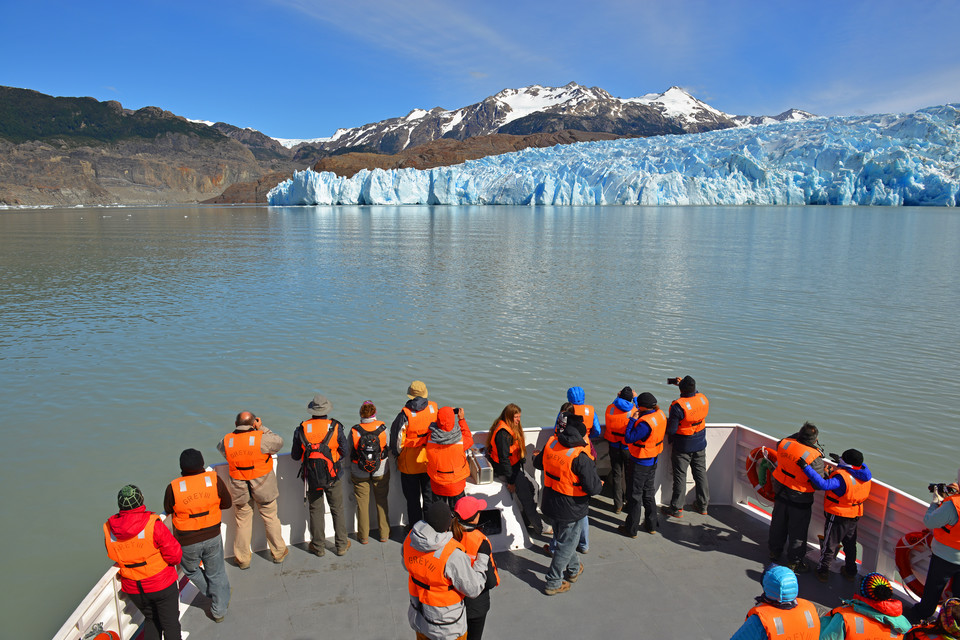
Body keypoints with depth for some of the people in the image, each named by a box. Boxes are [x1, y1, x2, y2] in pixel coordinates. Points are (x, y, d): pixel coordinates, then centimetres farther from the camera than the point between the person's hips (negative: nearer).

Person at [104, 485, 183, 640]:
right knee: (170, 623, 12)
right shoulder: (153, 524, -25)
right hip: (162, 585, -4)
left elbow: (114, 557, 4)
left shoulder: (108, 529, -10)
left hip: (133, 589, 5)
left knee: (150, 619, 27)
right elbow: (174, 554, -21)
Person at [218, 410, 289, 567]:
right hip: (263, 488, -2)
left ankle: (242, 559, 28)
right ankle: (278, 553, 28)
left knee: (242, 522, 17)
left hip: (240, 490, 2)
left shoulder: (227, 440, -11)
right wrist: (262, 428, -5)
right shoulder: (261, 438, -22)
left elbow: (220, 448, 13)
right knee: (270, 519, 15)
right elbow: (279, 442, -6)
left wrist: (237, 433, 8)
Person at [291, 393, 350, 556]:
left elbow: (295, 455, -1)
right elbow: (344, 451, -4)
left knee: (316, 511, 14)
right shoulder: (335, 427, -12)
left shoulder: (302, 429, -9)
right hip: (333, 476, 0)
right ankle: (341, 545, 21)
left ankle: (318, 547, 25)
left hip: (311, 477, 1)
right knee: (338, 509, 13)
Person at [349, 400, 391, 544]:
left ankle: (363, 536, 26)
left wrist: (350, 473, 10)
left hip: (360, 474, 0)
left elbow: (349, 452, -7)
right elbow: (388, 447, -6)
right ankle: (384, 534, 26)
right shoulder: (382, 428, -17)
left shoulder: (354, 431, -17)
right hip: (381, 472, 0)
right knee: (382, 501, 17)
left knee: (362, 503, 15)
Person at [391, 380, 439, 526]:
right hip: (429, 461, 3)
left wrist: (397, 454, 5)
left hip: (410, 462, -3)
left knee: (413, 498, 13)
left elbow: (397, 437, -14)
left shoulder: (406, 414, -21)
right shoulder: (434, 408, -10)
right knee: (429, 494, 20)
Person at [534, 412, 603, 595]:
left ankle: (574, 568, 49)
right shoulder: (580, 456, -29)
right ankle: (554, 583, 25)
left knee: (562, 538, 26)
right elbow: (592, 488, -27)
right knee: (566, 544, 14)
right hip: (571, 508, -6)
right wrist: (600, 484, -5)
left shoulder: (551, 443, -11)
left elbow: (538, 463, 8)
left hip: (550, 502, 6)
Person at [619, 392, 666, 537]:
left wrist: (633, 419, -20)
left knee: (635, 495, 5)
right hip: (653, 461, 8)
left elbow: (629, 439, -27)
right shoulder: (660, 414, -5)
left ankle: (631, 529, 17)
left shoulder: (645, 423, -31)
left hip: (639, 464, -8)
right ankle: (651, 525, 33)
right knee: (648, 492, 22)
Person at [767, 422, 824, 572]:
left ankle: (774, 551, 42)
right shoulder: (814, 457, -27)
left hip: (781, 492, 5)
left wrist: (799, 435, 8)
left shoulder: (784, 443, -15)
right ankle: (794, 562, 26)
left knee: (778, 523, 23)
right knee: (797, 530, 13)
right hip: (800, 499, -5)